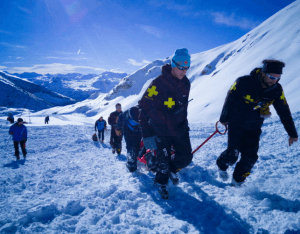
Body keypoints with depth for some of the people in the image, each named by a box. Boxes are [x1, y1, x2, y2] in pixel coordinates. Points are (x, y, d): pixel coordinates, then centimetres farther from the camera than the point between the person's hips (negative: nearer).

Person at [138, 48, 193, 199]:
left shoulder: (186, 83, -1)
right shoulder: (158, 83, -21)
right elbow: (144, 107, -19)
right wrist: (147, 134, -20)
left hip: (180, 129, 5)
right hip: (161, 132, -5)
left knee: (186, 157, 6)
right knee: (163, 163, 3)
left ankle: (172, 169, 39)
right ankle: (161, 183, 35)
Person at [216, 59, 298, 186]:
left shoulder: (276, 89, -11)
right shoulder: (243, 82, -24)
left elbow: (284, 112, -2)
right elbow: (229, 100, -10)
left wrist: (292, 133, 2)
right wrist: (224, 118, 1)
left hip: (254, 128, 4)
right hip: (236, 124, -3)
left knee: (250, 157, -1)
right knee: (232, 153, -7)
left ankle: (237, 181, 21)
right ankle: (221, 165, 27)